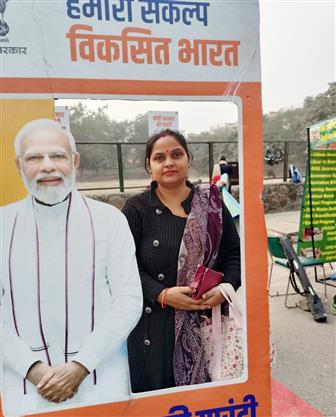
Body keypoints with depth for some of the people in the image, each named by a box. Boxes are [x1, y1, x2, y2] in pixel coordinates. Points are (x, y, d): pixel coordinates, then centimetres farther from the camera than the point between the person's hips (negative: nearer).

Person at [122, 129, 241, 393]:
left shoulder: (211, 204, 4)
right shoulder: (137, 209, -2)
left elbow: (234, 253, 6)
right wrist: (162, 295, -18)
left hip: (206, 324, 2)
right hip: (153, 327, -1)